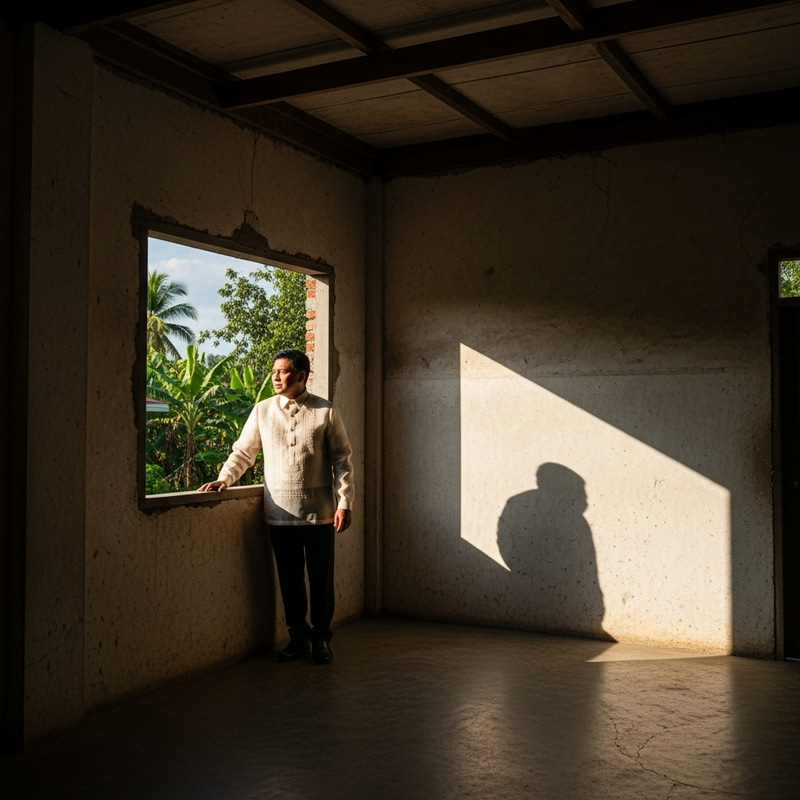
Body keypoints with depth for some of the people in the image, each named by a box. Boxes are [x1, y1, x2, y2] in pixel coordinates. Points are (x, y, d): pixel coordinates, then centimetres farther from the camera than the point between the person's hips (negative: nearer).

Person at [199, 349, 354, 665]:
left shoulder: (325, 412, -1)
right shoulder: (262, 411, 5)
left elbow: (342, 460, 0)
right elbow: (243, 451, 10)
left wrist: (345, 503, -5)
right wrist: (224, 478, -6)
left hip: (319, 511, -2)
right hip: (280, 511, 2)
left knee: (321, 578, 5)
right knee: (289, 578, 9)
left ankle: (321, 637, 22)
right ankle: (297, 636, 25)